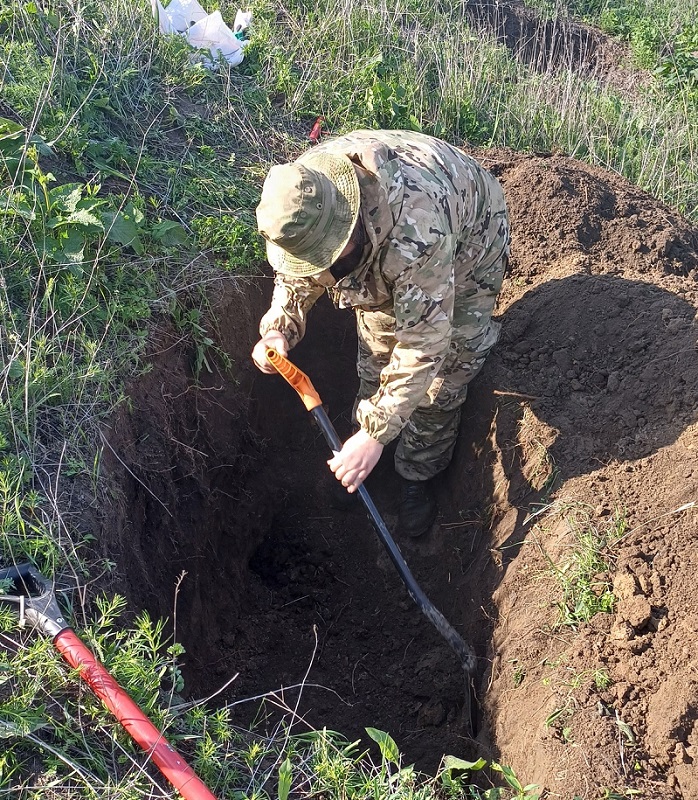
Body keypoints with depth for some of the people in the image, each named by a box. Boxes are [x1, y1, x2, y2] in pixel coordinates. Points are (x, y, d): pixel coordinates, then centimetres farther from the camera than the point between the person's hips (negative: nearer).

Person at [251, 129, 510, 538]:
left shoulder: (416, 227, -50)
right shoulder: (301, 195, -31)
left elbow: (423, 343, -42)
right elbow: (299, 274, -9)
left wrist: (375, 434, -40)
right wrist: (279, 331, -29)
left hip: (467, 240, -5)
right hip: (382, 249, 5)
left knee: (443, 369, -4)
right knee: (376, 351, 10)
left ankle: (420, 476, 19)